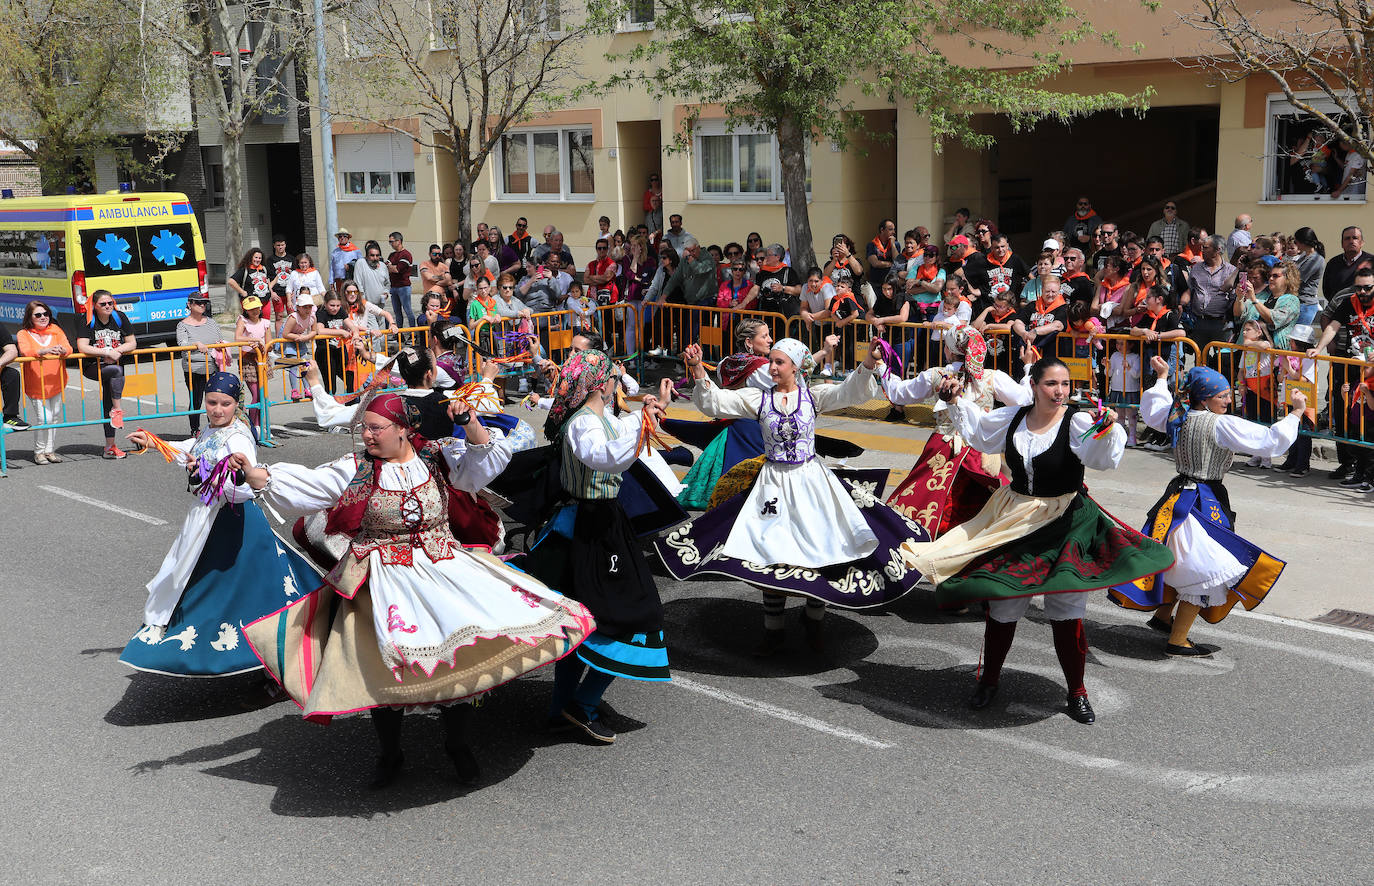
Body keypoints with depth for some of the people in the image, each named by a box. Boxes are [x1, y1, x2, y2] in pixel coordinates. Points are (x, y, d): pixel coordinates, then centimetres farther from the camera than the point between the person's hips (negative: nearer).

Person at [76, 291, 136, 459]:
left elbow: (132, 343, 3)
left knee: (108, 405, 0)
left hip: (114, 364, 3)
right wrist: (107, 352, -24)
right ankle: (118, 409, -30)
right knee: (117, 370, -34)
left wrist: (116, 351, -14)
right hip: (92, 367, -3)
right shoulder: (88, 321, -7)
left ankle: (109, 446, 0)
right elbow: (82, 347, -17)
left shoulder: (120, 317, 3)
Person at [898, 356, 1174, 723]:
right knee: (1001, 606, 11)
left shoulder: (1078, 422, -13)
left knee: (1066, 611, 2)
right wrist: (957, 401, 13)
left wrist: (1107, 429, -48)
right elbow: (979, 431, 21)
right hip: (1013, 520, 4)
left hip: (1064, 526, -4)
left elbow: (1103, 458, -31)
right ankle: (989, 679, 32)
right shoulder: (1014, 417, 1)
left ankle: (1077, 691, 20)